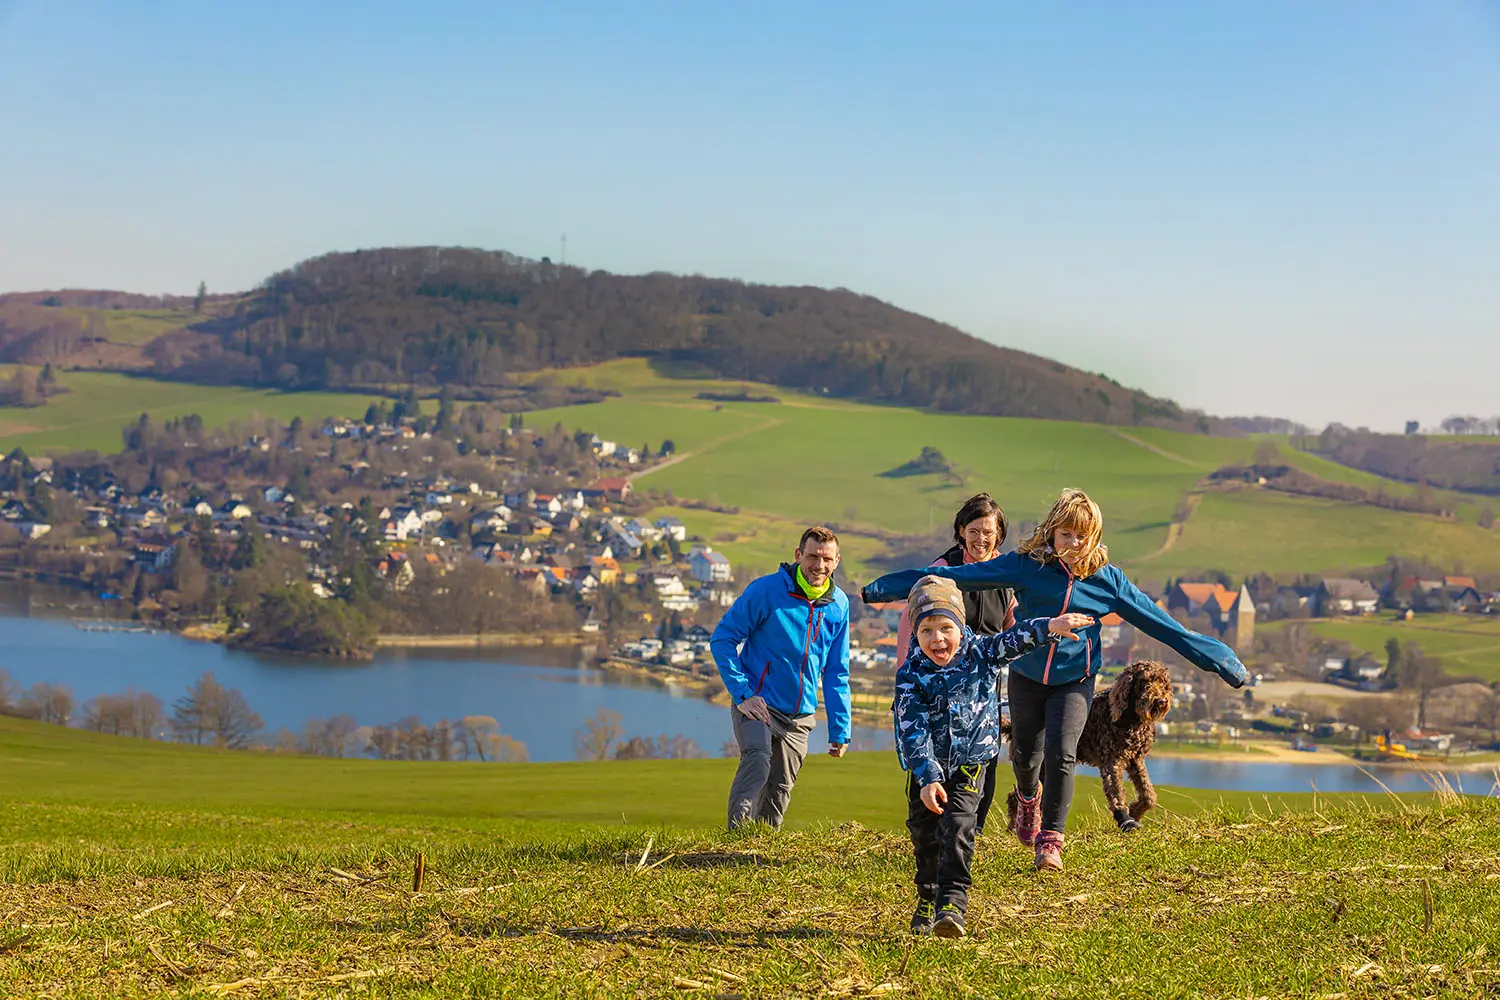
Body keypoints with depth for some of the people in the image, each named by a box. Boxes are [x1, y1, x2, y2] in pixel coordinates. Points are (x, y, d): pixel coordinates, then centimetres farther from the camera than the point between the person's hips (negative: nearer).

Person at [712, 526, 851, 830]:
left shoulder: (839, 605, 3)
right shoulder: (767, 590, -12)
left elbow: (836, 673, 12)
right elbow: (722, 638, -9)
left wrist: (840, 729, 9)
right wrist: (741, 693, -16)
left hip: (799, 715, 5)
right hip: (757, 703, -5)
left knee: (780, 791, 11)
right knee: (757, 759, -29)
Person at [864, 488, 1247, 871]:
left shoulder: (1108, 580, -7)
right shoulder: (1026, 566, -10)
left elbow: (1159, 623, -3)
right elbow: (958, 575, -11)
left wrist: (1222, 662, -3)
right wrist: (883, 588, -11)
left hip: (1074, 681, -1)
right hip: (1027, 677, 1)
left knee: (1061, 755, -17)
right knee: (1025, 757, 12)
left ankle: (1050, 840, -6)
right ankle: (1029, 798, 48)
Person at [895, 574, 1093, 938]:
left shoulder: (979, 653, -8)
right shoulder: (911, 675, -15)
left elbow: (1015, 640, -18)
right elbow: (913, 731, -19)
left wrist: (1051, 626, -37)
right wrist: (927, 778, -27)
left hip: (970, 762, -1)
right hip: (927, 765, 1)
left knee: (957, 827, -16)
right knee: (924, 832, 9)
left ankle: (952, 903, -21)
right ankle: (927, 899, 28)